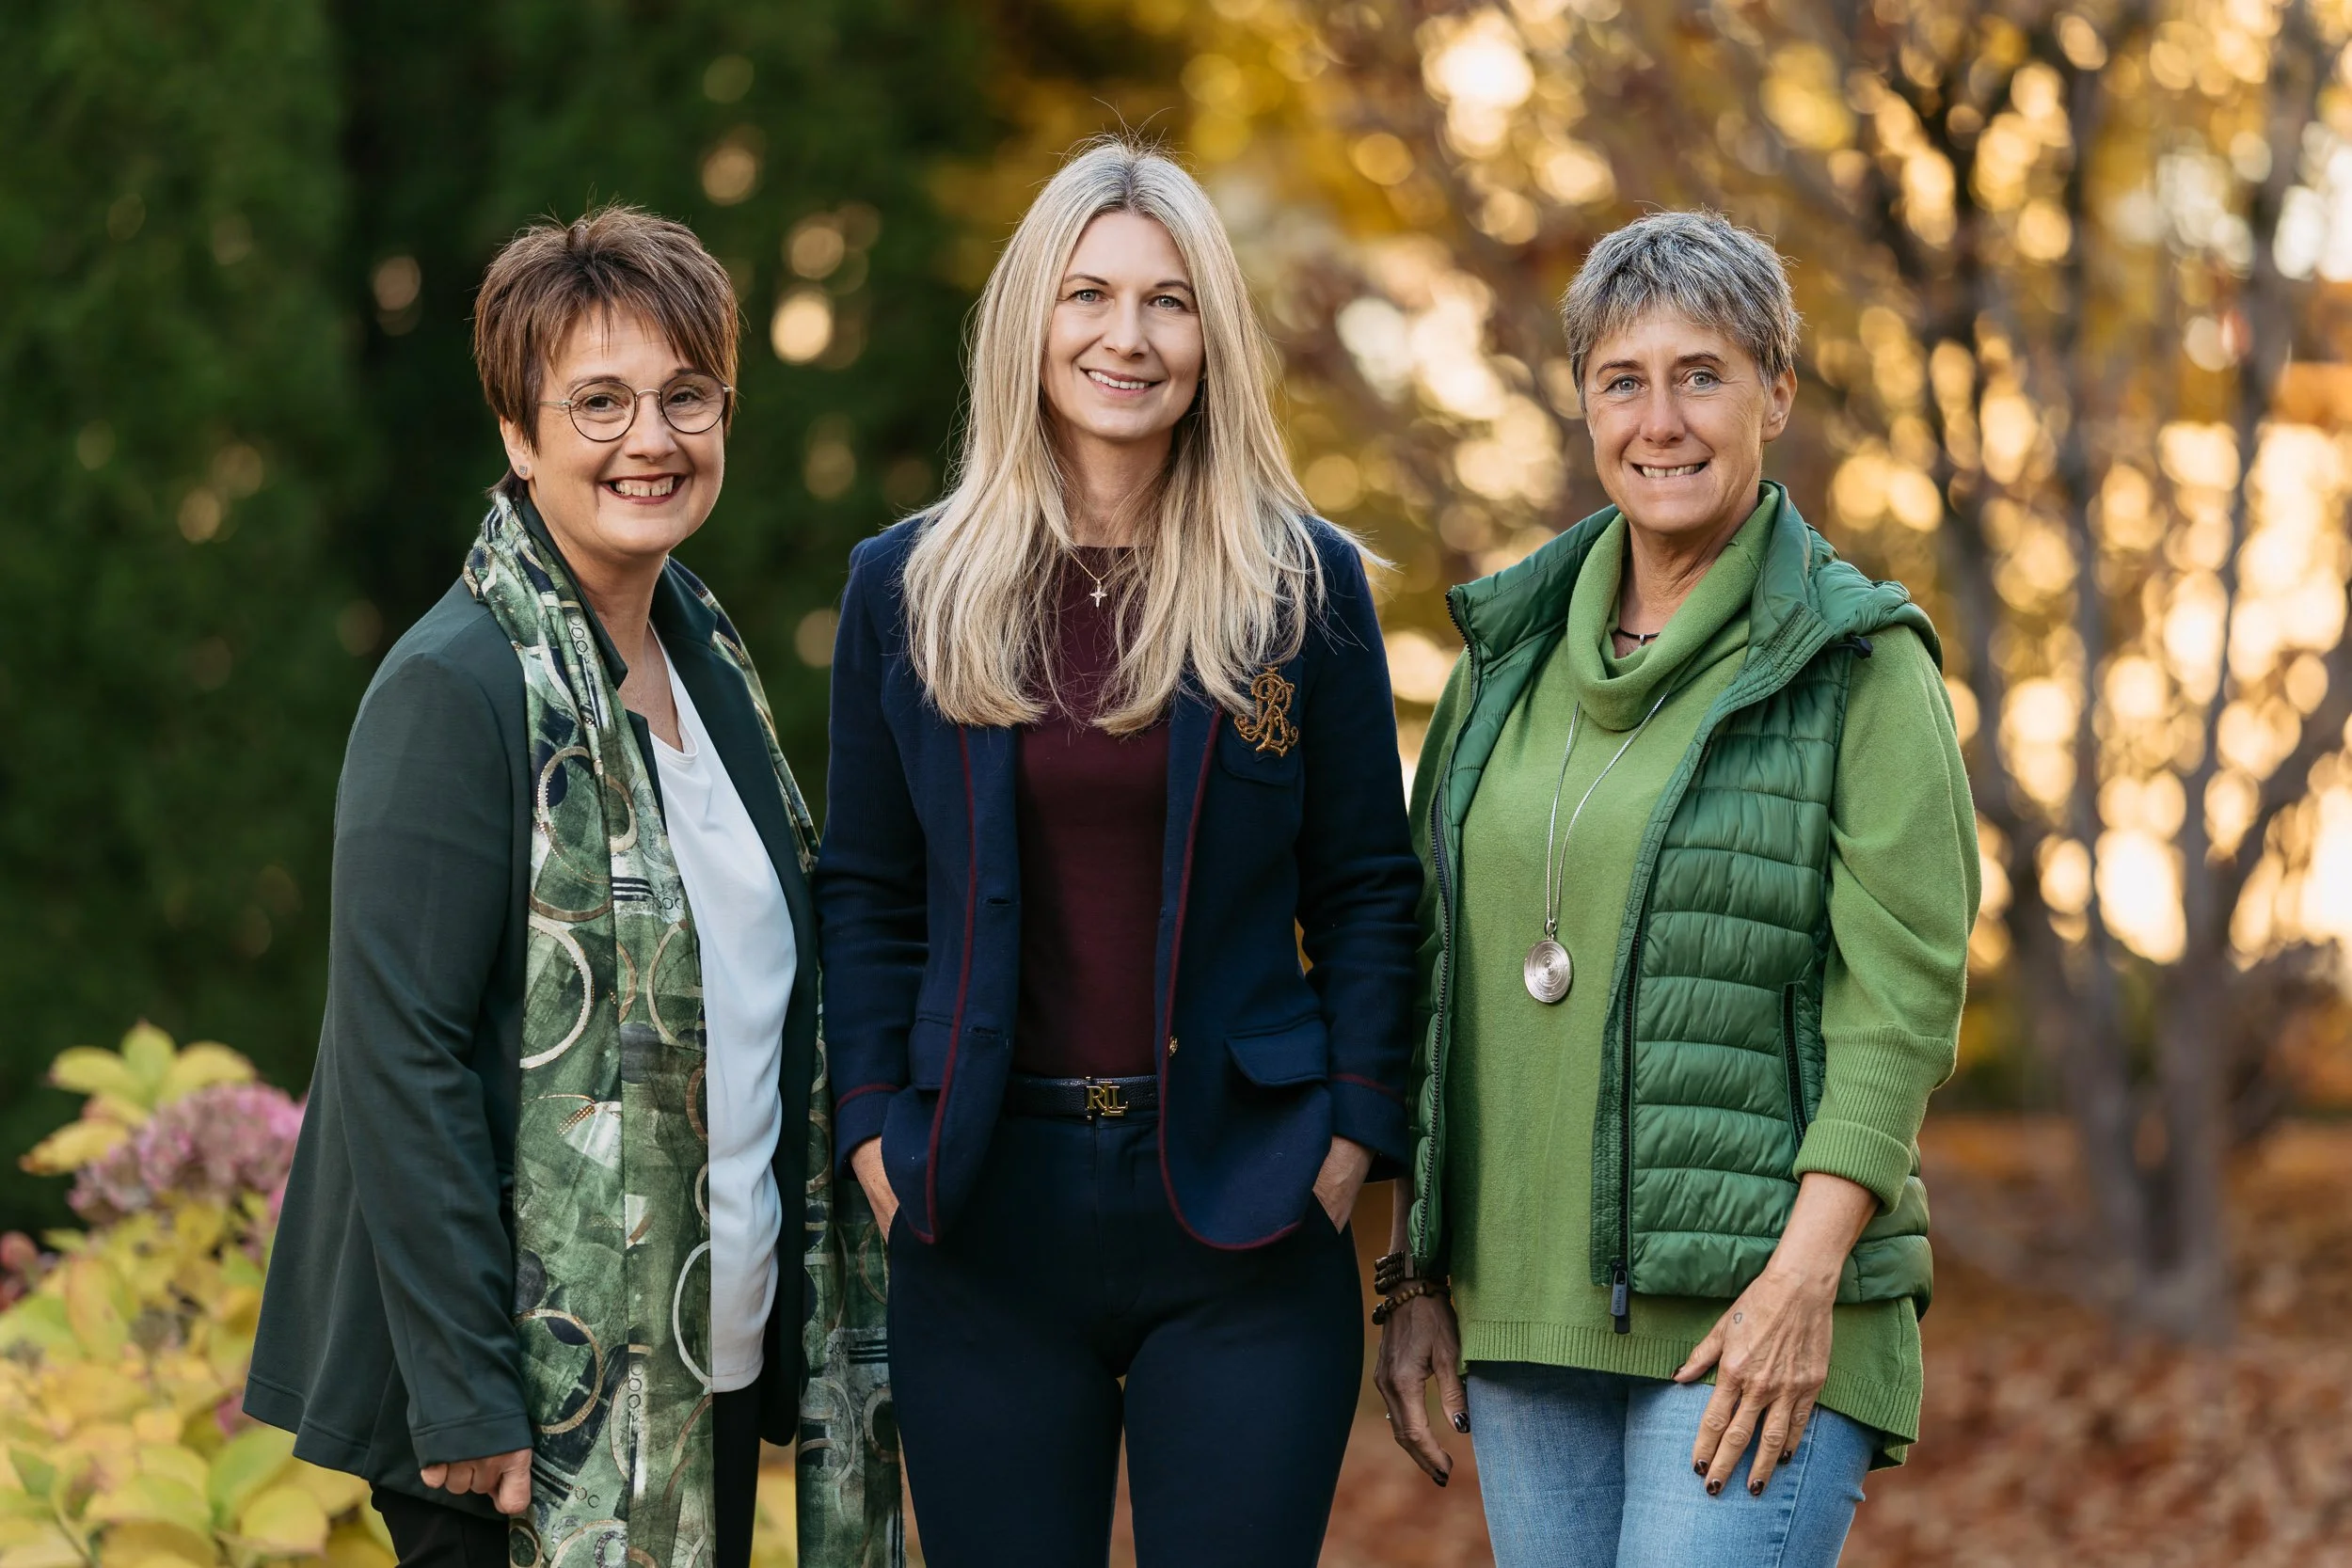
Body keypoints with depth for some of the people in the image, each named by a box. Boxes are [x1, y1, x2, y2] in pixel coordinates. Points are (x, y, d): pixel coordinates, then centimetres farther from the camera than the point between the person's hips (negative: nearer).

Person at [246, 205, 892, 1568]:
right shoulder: (457, 688, -15)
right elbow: (401, 1061, -19)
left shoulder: (703, 651, 9)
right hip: (543, 1400, -7)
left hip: (716, 1353, 7)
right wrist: (465, 1402, -21)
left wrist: (783, 1304, 12)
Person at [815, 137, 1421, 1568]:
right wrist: (878, 1131, 0)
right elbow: (866, 893, 9)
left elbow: (1367, 887, 5)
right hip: (987, 1217, 1)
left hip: (1242, 1217, -1)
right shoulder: (909, 586, 6)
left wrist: (1354, 1131, -3)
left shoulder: (1307, 584, 3)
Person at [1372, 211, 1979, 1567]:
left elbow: (1908, 994, -9)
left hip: (1753, 1310, -5)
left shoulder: (1859, 664, -4)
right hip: (1531, 1303, 6)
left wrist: (1805, 1278, -18)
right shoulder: (1517, 646, 12)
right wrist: (1417, 1273, 10)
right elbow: (1442, 976, 15)